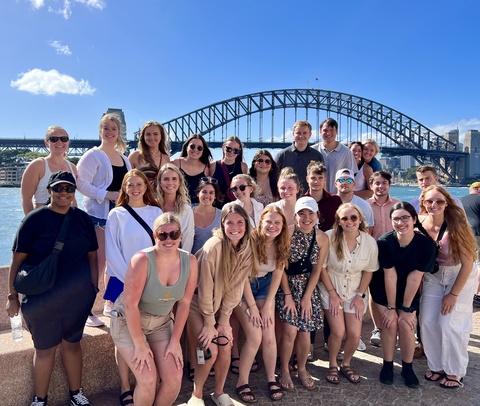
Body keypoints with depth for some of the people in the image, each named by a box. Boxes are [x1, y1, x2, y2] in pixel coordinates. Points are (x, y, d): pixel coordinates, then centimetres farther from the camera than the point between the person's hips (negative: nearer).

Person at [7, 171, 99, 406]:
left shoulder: (82, 218, 1)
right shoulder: (35, 219, -8)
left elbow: (92, 256, 6)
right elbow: (18, 259, -6)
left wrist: (94, 289, 4)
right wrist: (12, 295, -6)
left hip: (77, 296, 3)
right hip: (42, 297, -2)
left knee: (72, 343, 16)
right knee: (45, 348, 9)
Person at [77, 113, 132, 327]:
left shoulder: (123, 157, 15)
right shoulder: (93, 155, -5)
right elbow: (82, 184, -13)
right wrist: (108, 195, -20)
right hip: (99, 214, -6)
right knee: (98, 262, -6)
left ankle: (110, 303, 25)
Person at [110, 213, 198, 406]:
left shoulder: (190, 261, -13)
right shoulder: (142, 260, -26)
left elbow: (184, 303, -6)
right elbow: (130, 304, -23)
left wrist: (175, 341, -5)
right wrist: (140, 345, -17)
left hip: (162, 322, 4)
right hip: (128, 321, -4)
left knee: (174, 377, -5)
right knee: (148, 379, -13)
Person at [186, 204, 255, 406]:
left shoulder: (247, 249, -10)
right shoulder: (214, 246, -27)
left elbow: (236, 287, -6)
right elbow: (205, 287, -22)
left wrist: (224, 320, -7)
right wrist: (209, 323, -15)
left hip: (220, 305, 5)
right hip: (198, 304, -5)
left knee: (225, 348, -1)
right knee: (210, 352, -10)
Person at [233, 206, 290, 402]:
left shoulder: (282, 244, -10)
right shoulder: (251, 240, -25)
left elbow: (277, 275, -3)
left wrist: (268, 305, -7)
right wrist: (252, 306, -16)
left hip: (264, 286, 4)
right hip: (242, 287, -4)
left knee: (269, 336, -3)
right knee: (255, 337, -11)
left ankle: (271, 379, 18)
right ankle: (242, 382, 7)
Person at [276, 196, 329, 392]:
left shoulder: (322, 238, -4)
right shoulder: (287, 233, -13)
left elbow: (316, 270, -2)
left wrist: (306, 297, -6)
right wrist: (288, 295, -12)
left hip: (308, 288, 3)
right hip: (286, 286, -3)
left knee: (305, 332, 4)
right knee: (290, 331, -10)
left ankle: (302, 369, 29)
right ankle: (284, 370, 14)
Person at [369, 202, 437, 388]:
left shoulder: (426, 244, -23)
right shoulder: (384, 242, -26)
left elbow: (414, 278, -20)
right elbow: (389, 276, -22)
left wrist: (406, 308, -15)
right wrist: (391, 307, -15)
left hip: (408, 291, 1)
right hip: (384, 289, -1)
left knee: (406, 325, -8)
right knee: (390, 323, -9)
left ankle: (407, 367, 16)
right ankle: (387, 365, 13)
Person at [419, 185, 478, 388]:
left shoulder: (455, 225, -24)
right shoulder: (420, 223, -14)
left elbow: (468, 263, -18)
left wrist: (453, 294, -14)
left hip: (460, 275, -4)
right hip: (433, 276, 4)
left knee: (450, 323, -6)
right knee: (427, 321, 0)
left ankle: (455, 372, 16)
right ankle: (436, 366, 21)